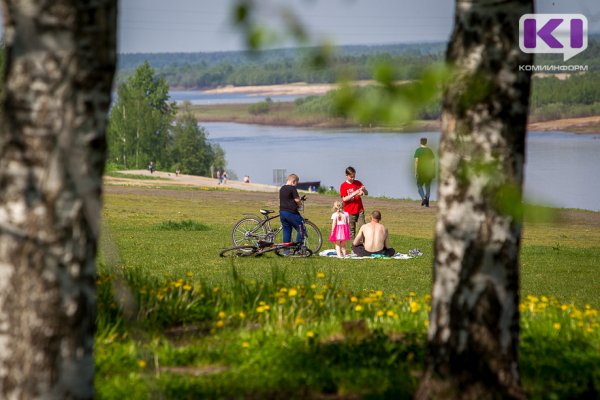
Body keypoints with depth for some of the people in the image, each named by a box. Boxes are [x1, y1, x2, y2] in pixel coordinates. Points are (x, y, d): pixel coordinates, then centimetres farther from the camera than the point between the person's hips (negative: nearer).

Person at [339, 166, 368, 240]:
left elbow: (366, 193, 8)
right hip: (350, 211, -3)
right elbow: (344, 199, -11)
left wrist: (363, 190, -15)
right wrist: (354, 194, -22)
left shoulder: (358, 183, 7)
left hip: (360, 210, 3)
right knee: (351, 230, 0)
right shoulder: (343, 186, -3)